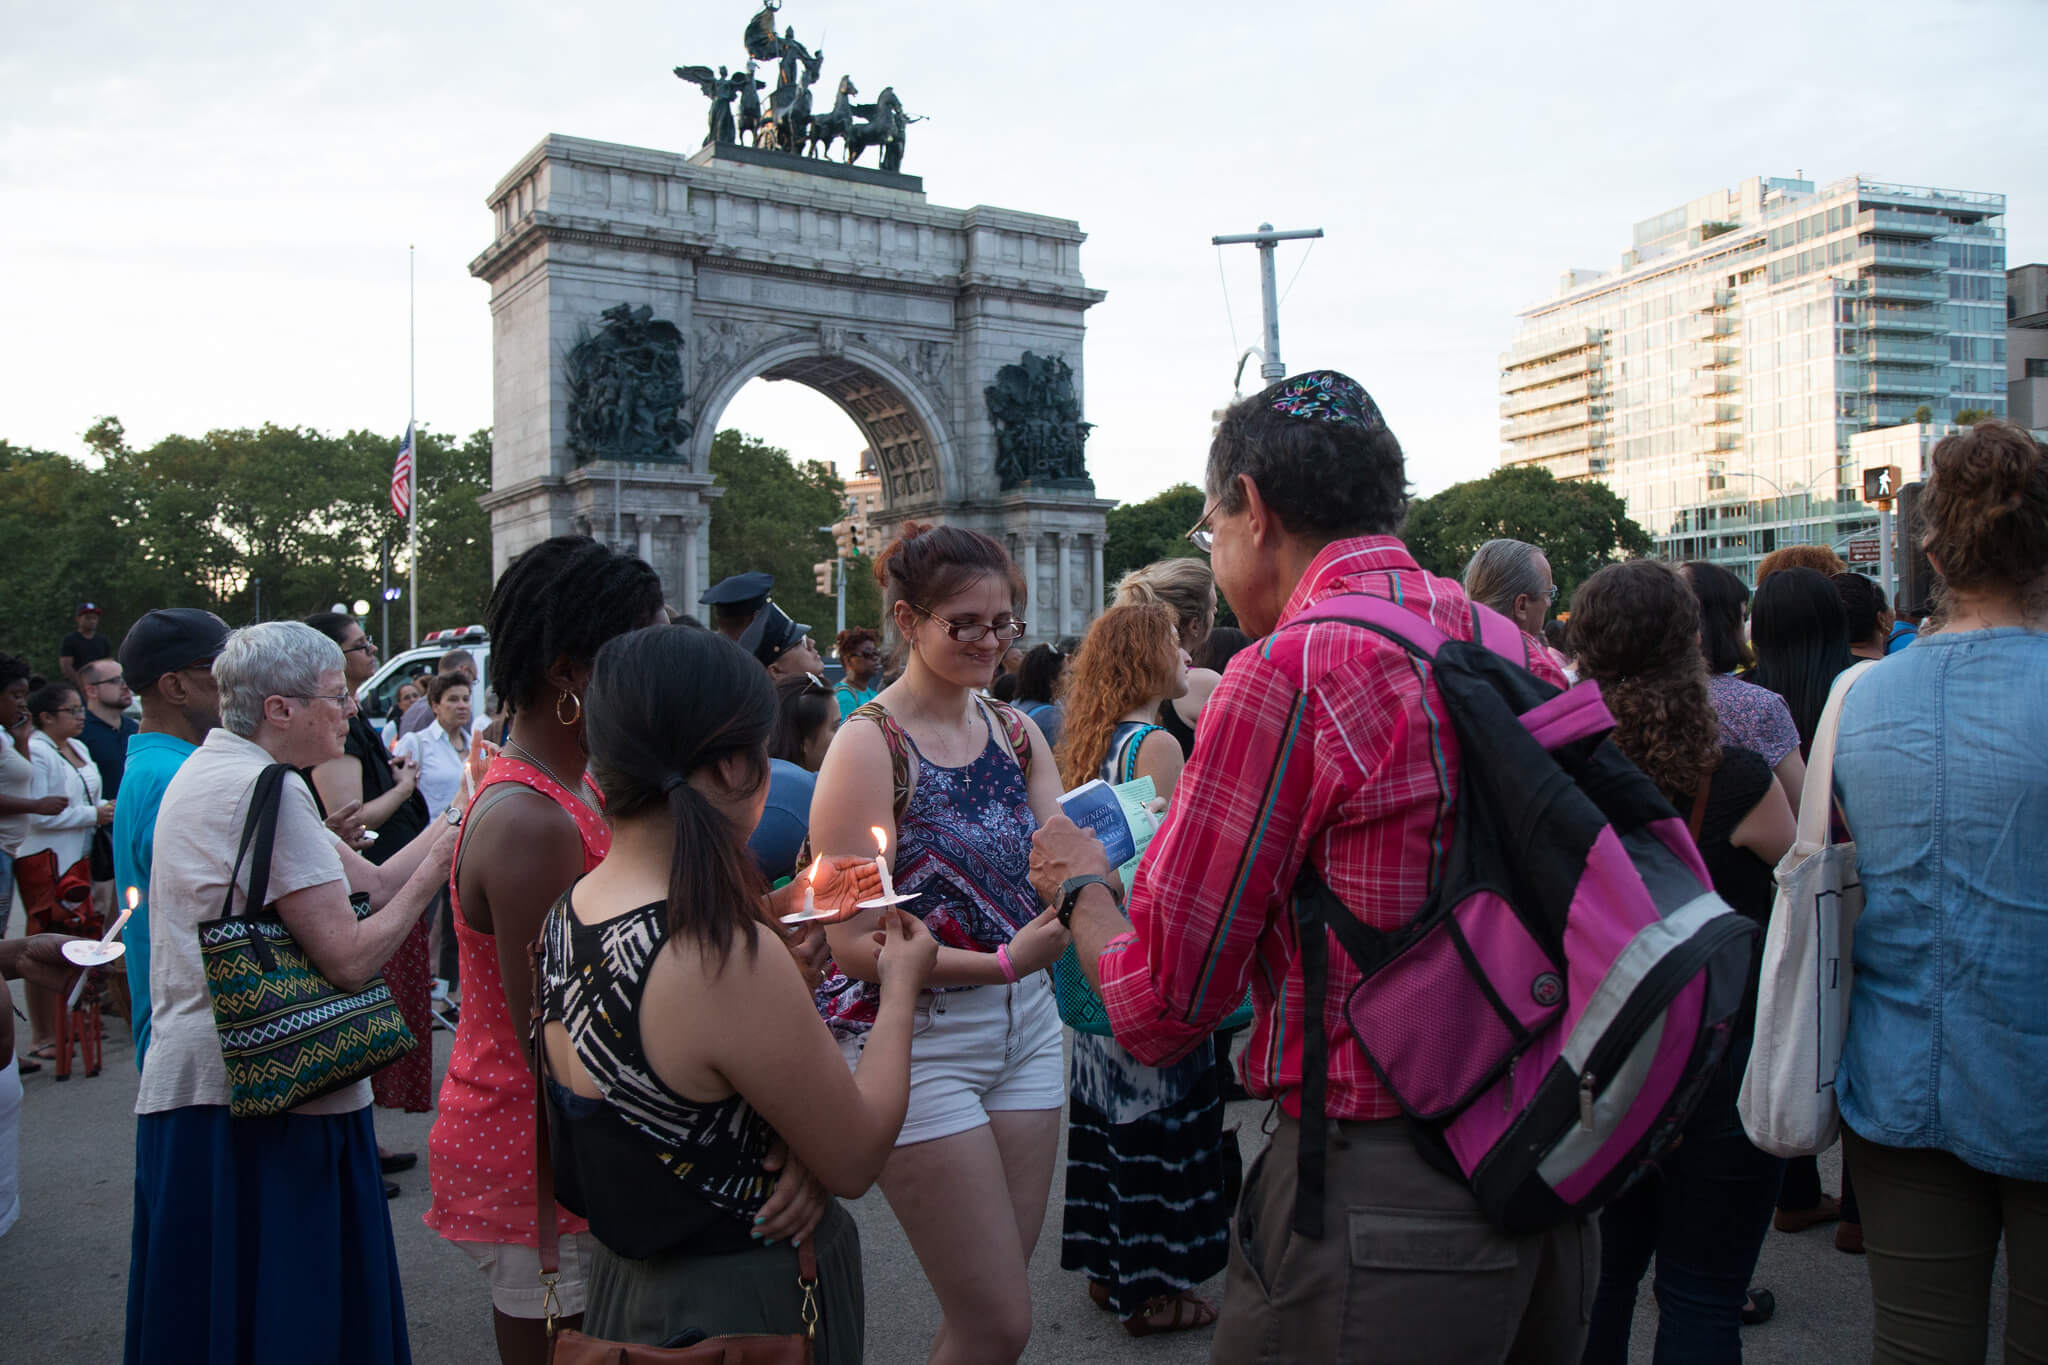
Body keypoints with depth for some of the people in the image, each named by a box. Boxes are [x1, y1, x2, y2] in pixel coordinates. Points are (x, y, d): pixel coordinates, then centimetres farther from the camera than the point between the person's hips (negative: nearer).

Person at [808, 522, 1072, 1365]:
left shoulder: (1014, 731, 7)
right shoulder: (868, 744, -12)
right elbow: (855, 944, -16)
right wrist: (1002, 962, -27)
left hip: (1024, 1025, 6)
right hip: (918, 1042, -6)